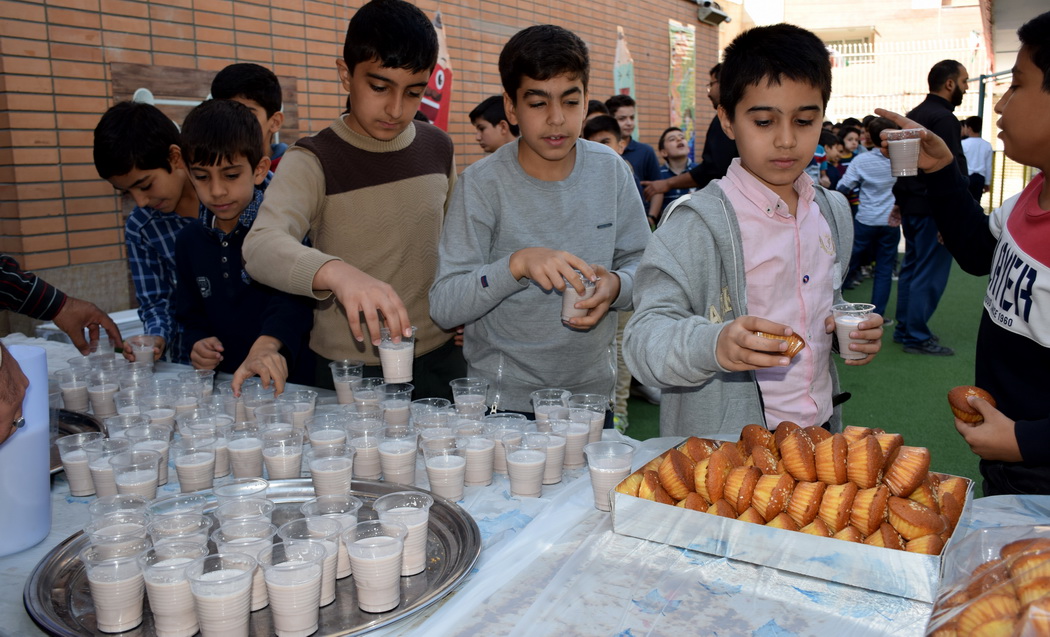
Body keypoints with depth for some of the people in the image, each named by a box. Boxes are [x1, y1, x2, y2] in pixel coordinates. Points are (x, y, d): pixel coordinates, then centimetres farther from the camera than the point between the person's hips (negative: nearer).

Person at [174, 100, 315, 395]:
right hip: (223, 383, 5)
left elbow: (292, 297, -22)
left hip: (286, 382, -5)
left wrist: (268, 344, -40)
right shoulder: (189, 240, 14)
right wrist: (199, 342, 3)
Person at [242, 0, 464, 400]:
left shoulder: (437, 149, 3)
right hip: (351, 373, -4)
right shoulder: (314, 162, -11)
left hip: (440, 359, 4)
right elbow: (261, 247, -29)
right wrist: (337, 272, -47)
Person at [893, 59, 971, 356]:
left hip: (911, 206, 10)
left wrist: (901, 202, 24)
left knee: (912, 268, 16)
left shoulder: (913, 114, 14)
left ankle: (904, 329, 24)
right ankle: (917, 337, 3)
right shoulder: (943, 118, -16)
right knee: (930, 275, -3)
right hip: (933, 210, -10)